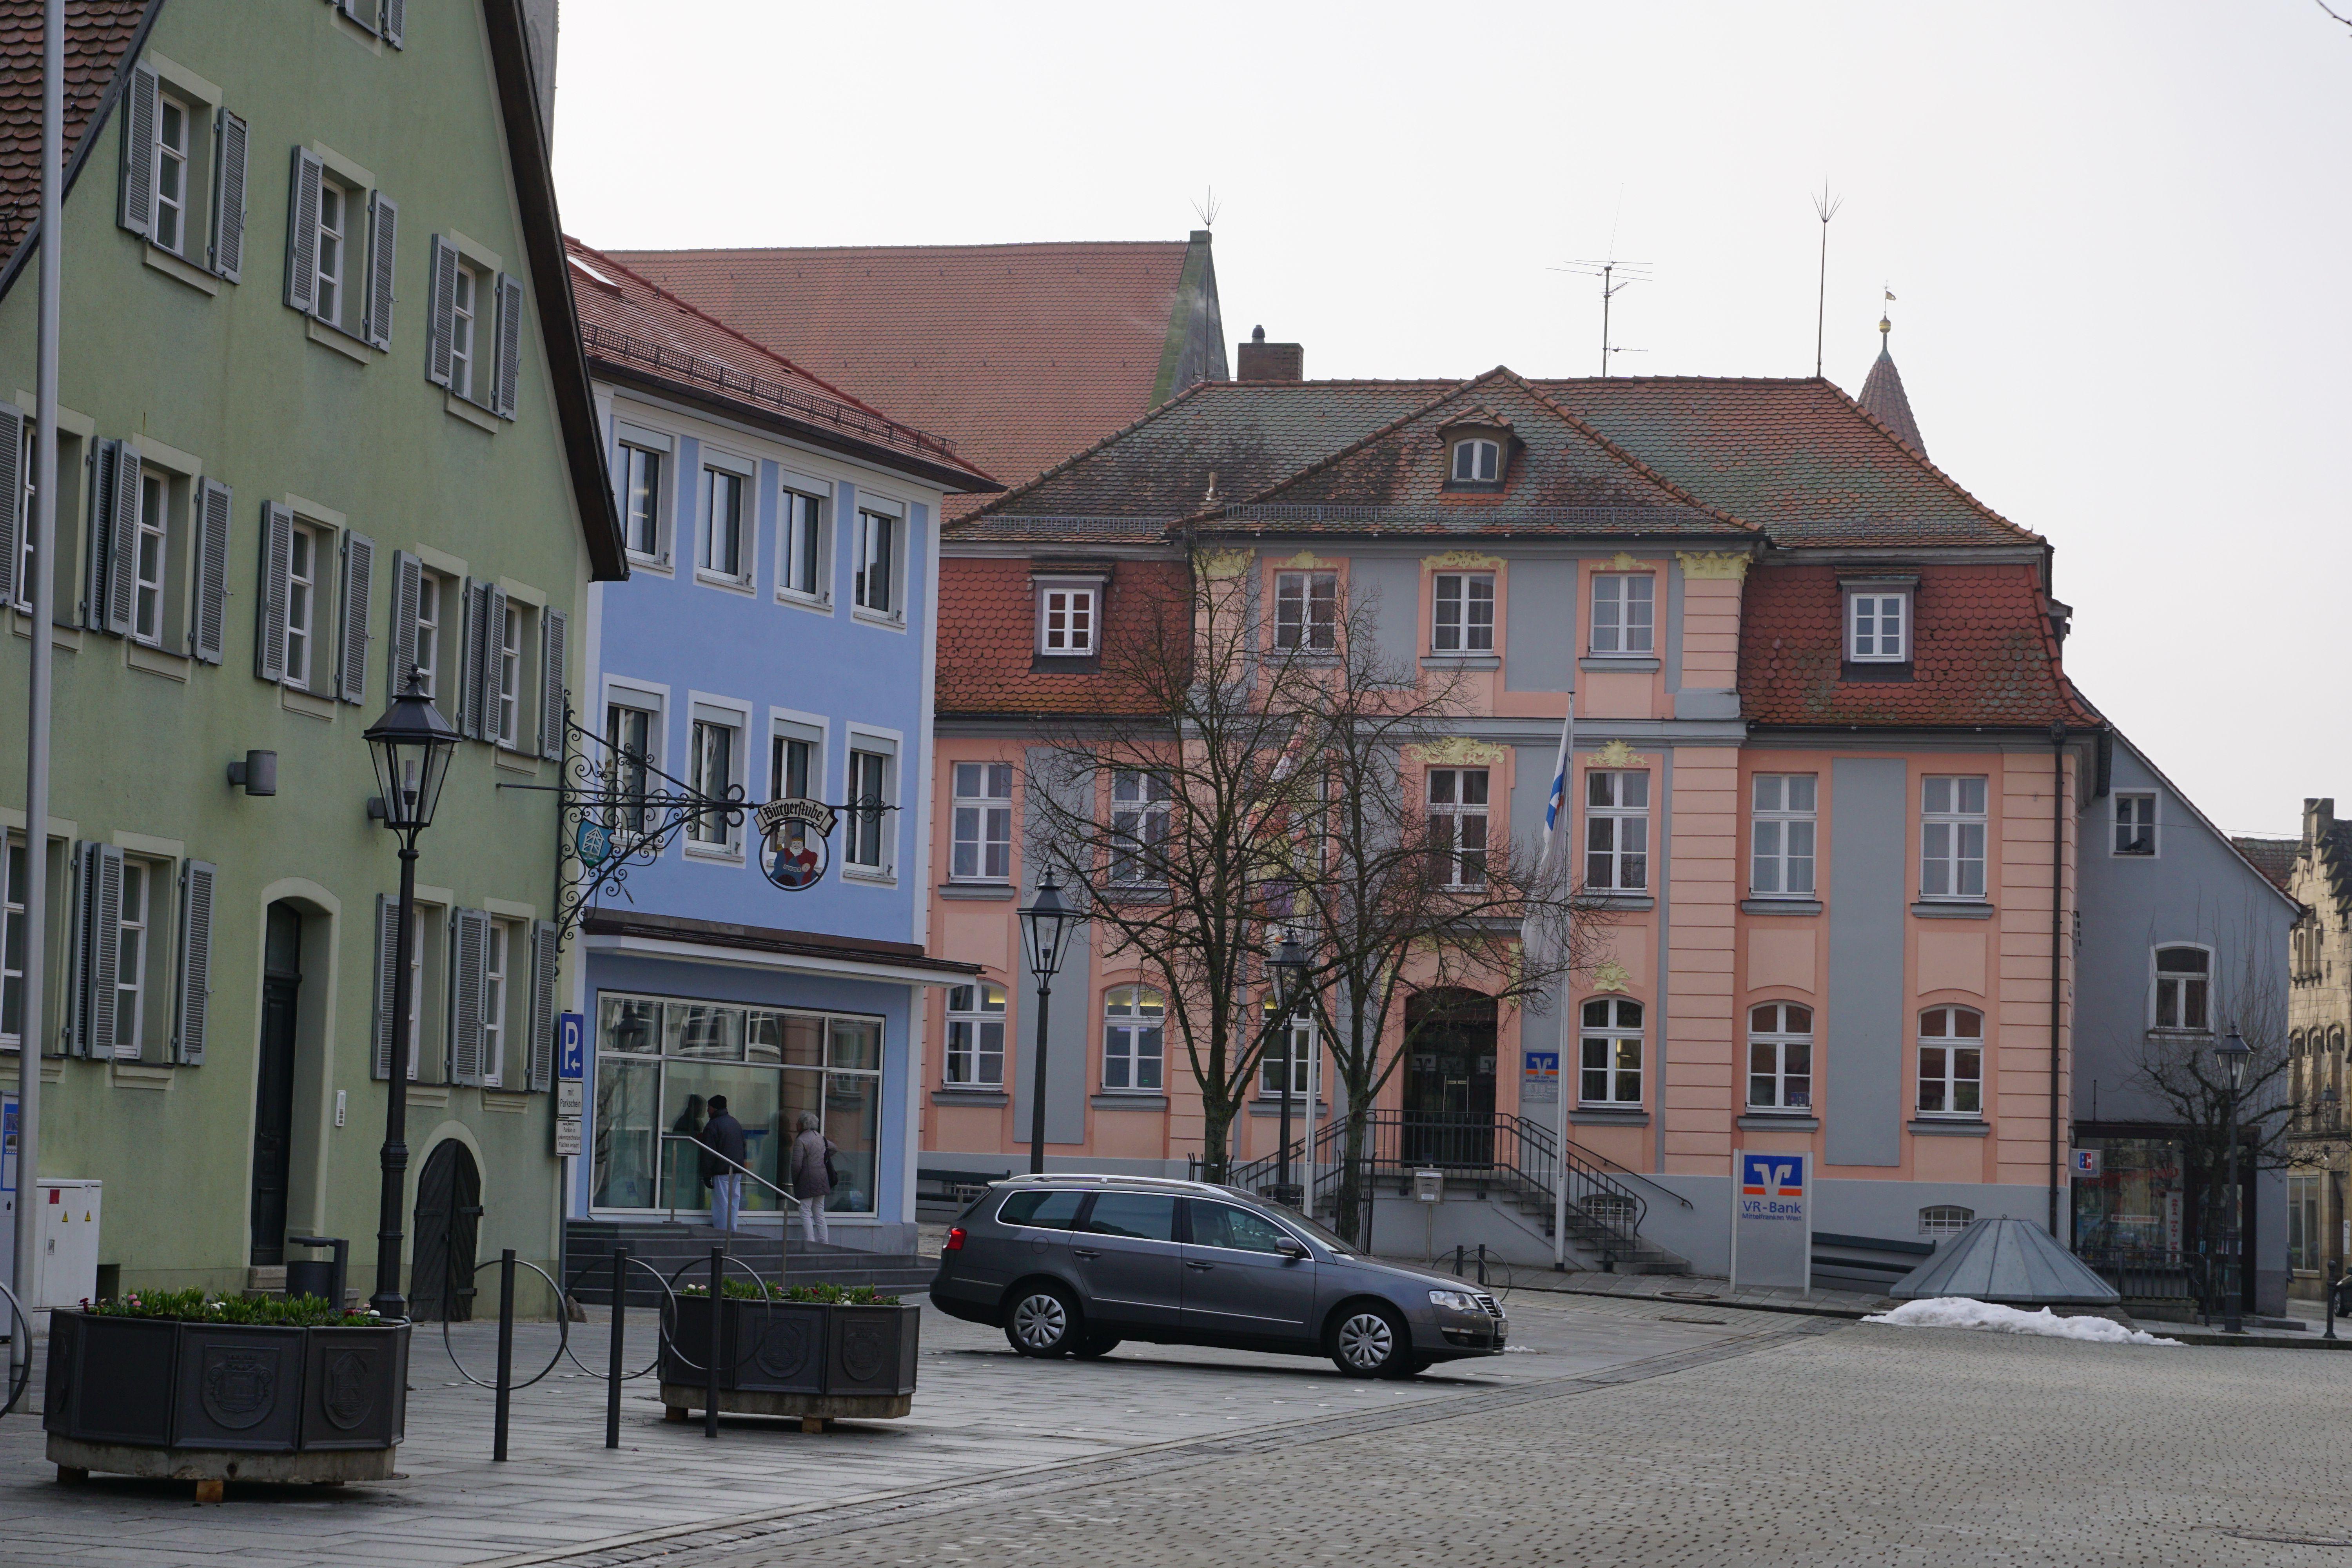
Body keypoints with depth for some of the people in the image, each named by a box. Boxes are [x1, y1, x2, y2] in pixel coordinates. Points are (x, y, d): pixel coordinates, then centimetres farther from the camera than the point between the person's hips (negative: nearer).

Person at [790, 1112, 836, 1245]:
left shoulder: (801, 1140, -12)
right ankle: (824, 1243, 9)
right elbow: (834, 1149, 30)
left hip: (807, 1182, -7)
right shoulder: (821, 1138, 10)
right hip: (822, 1182, 7)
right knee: (820, 1215, 11)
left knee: (806, 1214, -4)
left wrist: (794, 1181, -2)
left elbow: (797, 1165, -17)